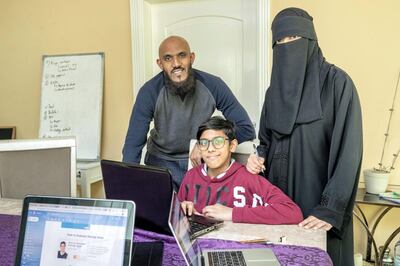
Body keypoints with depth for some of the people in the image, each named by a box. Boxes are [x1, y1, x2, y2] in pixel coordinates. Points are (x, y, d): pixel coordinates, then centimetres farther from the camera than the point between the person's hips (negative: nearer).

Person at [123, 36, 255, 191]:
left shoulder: (213, 86, -19)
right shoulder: (149, 92, -20)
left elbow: (246, 129, -16)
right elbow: (133, 144, -17)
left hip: (201, 160, 1)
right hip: (161, 161, 0)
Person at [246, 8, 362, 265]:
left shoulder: (337, 82, -8)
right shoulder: (275, 89, 8)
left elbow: (349, 149, -14)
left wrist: (331, 208, -19)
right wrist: (258, 157, -8)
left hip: (320, 201, -4)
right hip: (279, 201, 5)